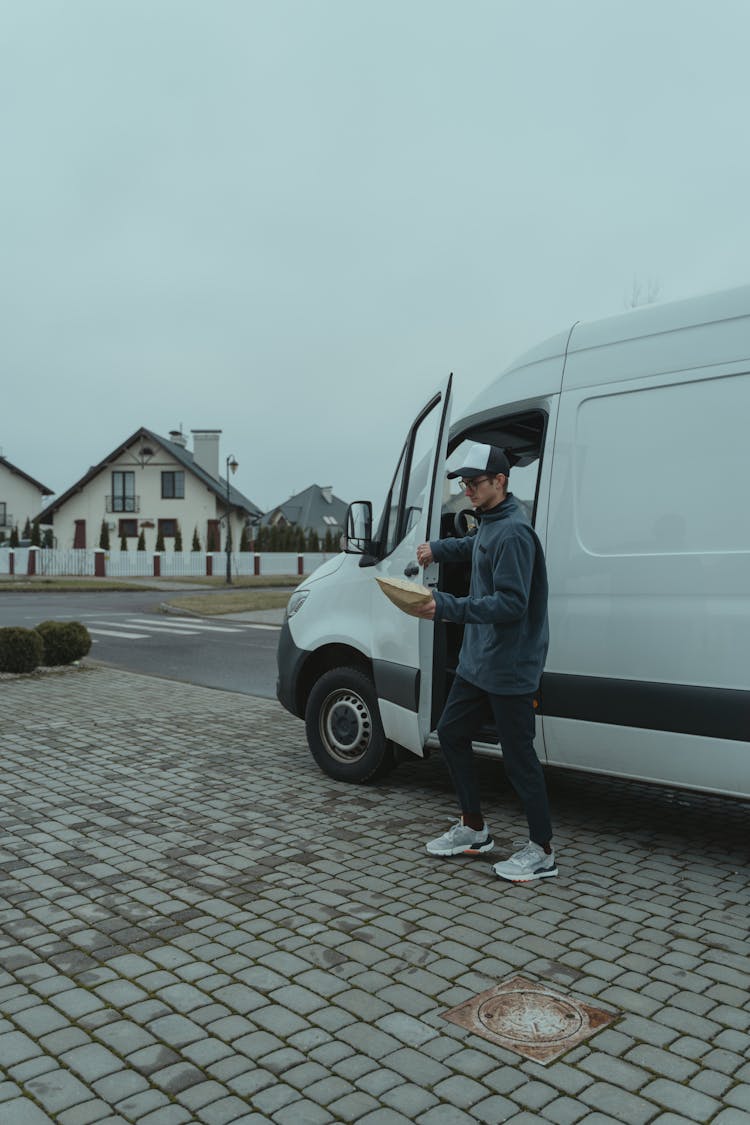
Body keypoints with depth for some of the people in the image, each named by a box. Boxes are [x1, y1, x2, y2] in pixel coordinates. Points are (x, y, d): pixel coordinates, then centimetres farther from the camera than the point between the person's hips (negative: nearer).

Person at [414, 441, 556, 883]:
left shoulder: (513, 533, -21)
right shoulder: (489, 524, 10)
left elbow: (511, 605, -26)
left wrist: (447, 607, -29)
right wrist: (439, 548, 18)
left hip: (511, 669, -11)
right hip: (478, 661, 11)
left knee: (518, 755, -1)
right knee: (452, 732, 16)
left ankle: (542, 851, 15)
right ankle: (475, 829, 30)